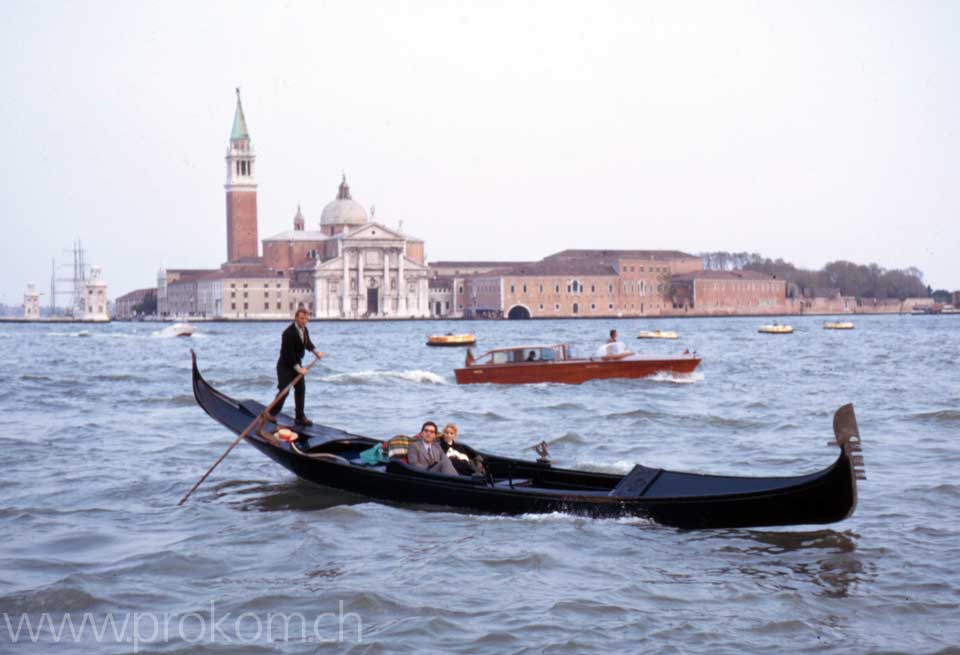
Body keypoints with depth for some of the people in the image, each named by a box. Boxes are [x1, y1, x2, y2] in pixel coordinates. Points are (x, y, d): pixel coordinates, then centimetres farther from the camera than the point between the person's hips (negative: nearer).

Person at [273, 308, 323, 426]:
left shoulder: (304, 330, 1)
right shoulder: (289, 333, -26)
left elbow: (307, 342, 22)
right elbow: (288, 353, -28)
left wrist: (315, 352, 6)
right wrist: (298, 368, -29)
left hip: (297, 363, 8)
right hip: (285, 365, -8)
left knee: (301, 389, 6)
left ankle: (300, 417, 12)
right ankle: (271, 414, 5)